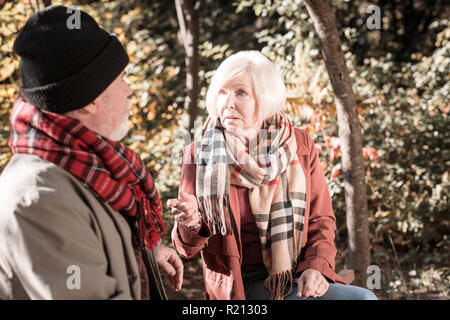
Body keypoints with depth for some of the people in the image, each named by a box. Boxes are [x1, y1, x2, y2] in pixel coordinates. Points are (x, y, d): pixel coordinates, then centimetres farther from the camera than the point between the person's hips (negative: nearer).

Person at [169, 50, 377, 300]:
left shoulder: (299, 145, 3)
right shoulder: (200, 155, -3)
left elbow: (321, 220, 8)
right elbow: (187, 248, 1)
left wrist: (315, 267, -10)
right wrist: (192, 224, -22)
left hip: (298, 280, 4)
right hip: (243, 287, -4)